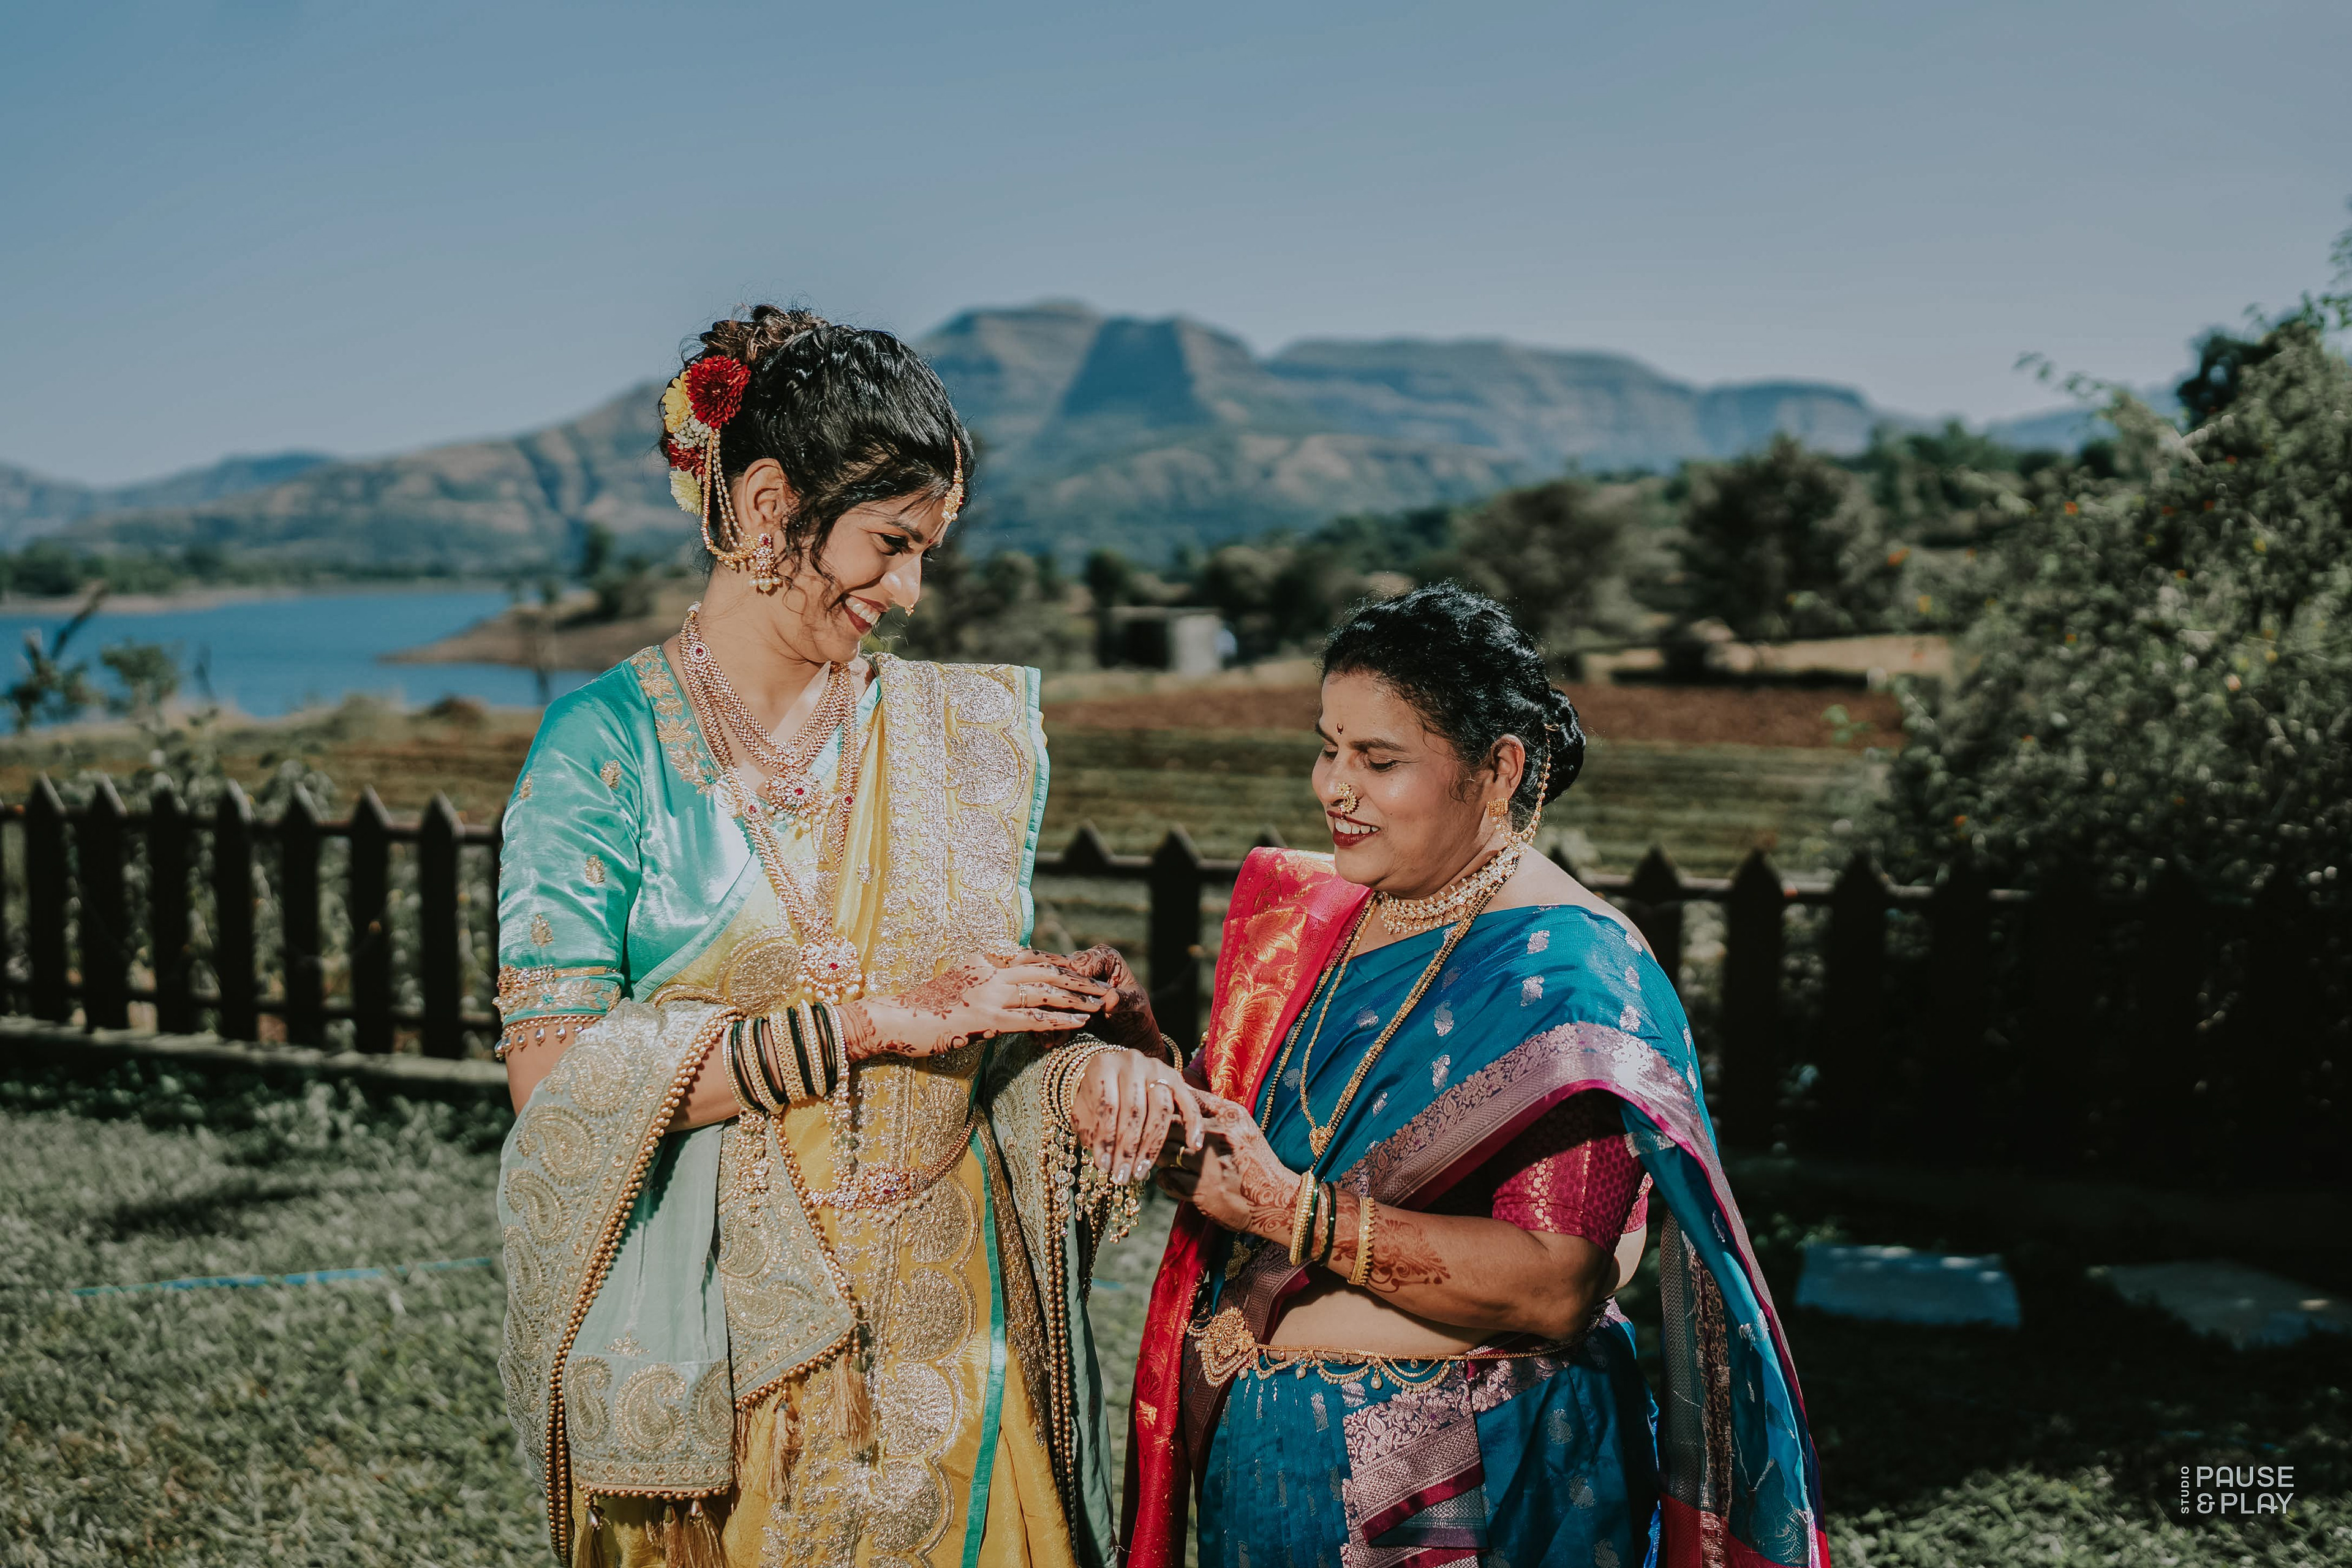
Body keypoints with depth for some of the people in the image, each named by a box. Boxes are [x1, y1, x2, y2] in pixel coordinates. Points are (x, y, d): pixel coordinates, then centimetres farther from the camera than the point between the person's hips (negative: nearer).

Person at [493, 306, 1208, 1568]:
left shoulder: (966, 734, 5)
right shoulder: (607, 746, -9)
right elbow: (555, 1076, -15)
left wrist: (1091, 1057, -12)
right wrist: (871, 1023, -20)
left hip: (943, 1329, 3)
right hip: (717, 1349, -3)